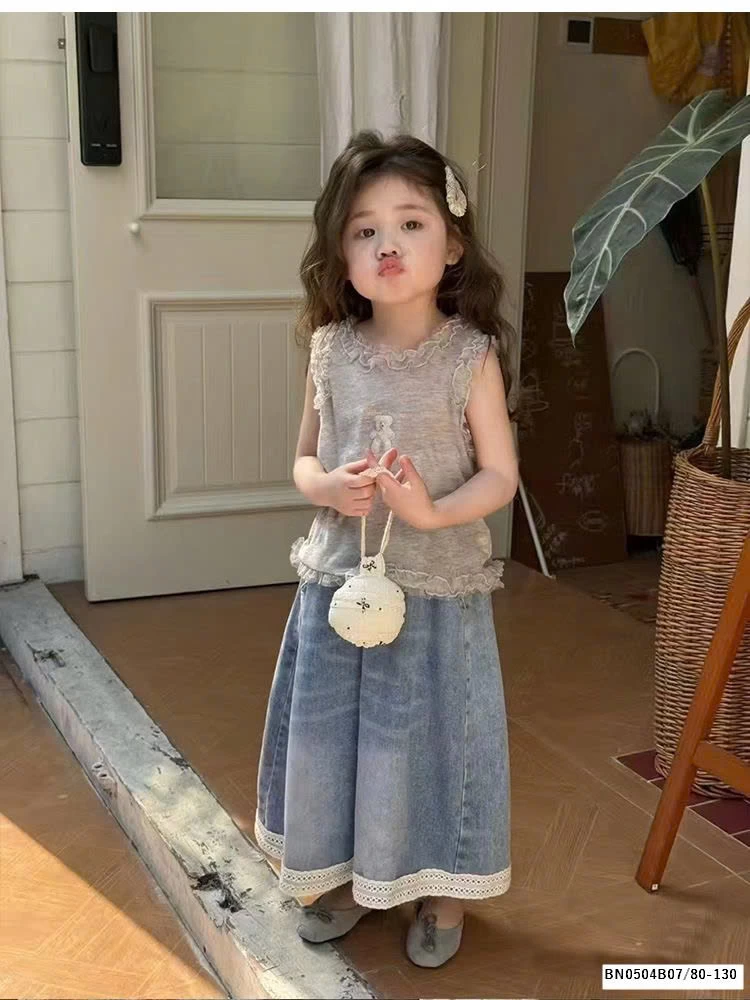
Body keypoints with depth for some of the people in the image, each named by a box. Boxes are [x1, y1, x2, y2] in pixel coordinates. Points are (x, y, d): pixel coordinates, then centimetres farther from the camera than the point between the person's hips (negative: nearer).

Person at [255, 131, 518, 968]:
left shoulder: (471, 355, -11)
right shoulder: (331, 351, -2)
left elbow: (500, 475, -7)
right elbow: (304, 460, 7)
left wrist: (434, 512, -25)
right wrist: (329, 488, -15)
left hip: (438, 589, -3)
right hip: (340, 580, 4)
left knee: (428, 733, 9)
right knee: (332, 731, 14)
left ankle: (442, 890, 33)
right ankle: (343, 873, 39)